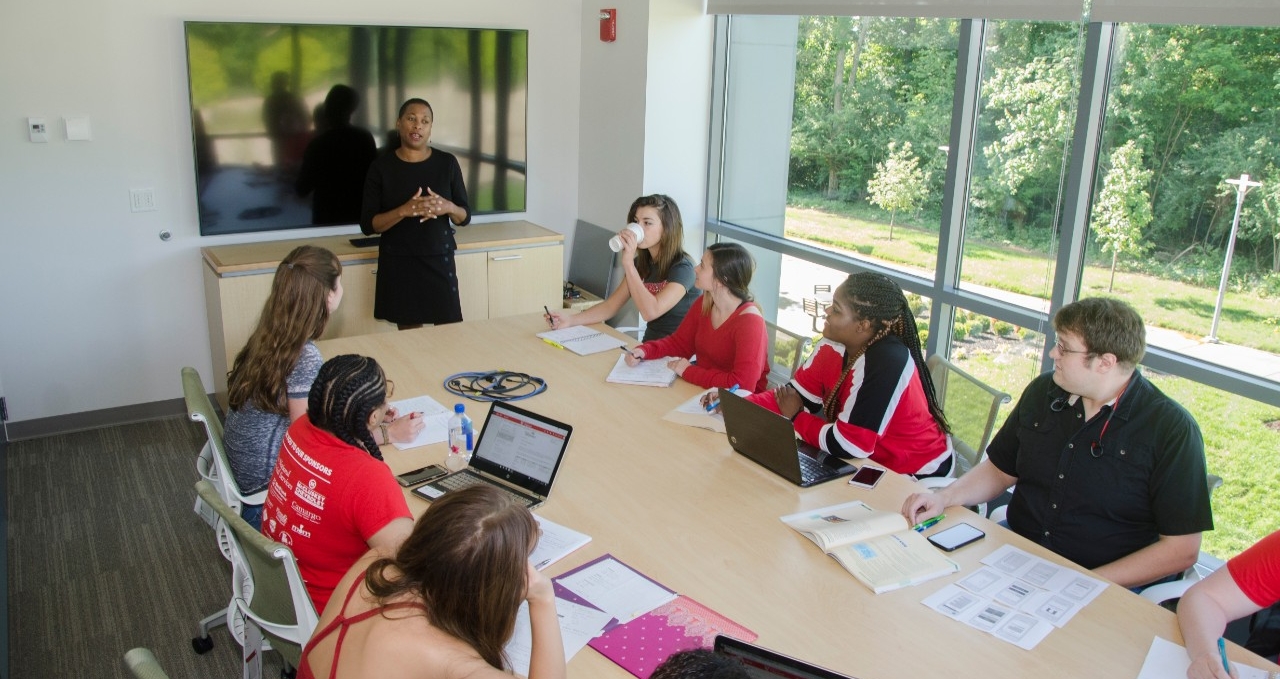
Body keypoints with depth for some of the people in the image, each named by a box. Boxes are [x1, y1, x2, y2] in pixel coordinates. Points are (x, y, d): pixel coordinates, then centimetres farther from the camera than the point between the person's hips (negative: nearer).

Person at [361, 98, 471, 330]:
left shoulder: (447, 163, 2)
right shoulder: (381, 166, -1)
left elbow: (465, 217, 7)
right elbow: (367, 225, -5)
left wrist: (448, 208, -16)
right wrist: (404, 211, -22)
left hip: (439, 261, 1)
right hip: (398, 265, -1)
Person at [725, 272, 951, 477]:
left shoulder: (885, 363, -32)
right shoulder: (834, 346, -8)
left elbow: (847, 445, -30)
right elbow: (796, 395, 0)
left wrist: (796, 417, -14)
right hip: (872, 463, 7)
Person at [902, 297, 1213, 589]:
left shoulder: (1172, 431, -11)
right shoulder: (1043, 392, 5)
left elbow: (1182, 549, -11)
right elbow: (1000, 470, 15)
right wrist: (943, 497, -3)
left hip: (1111, 587, -5)